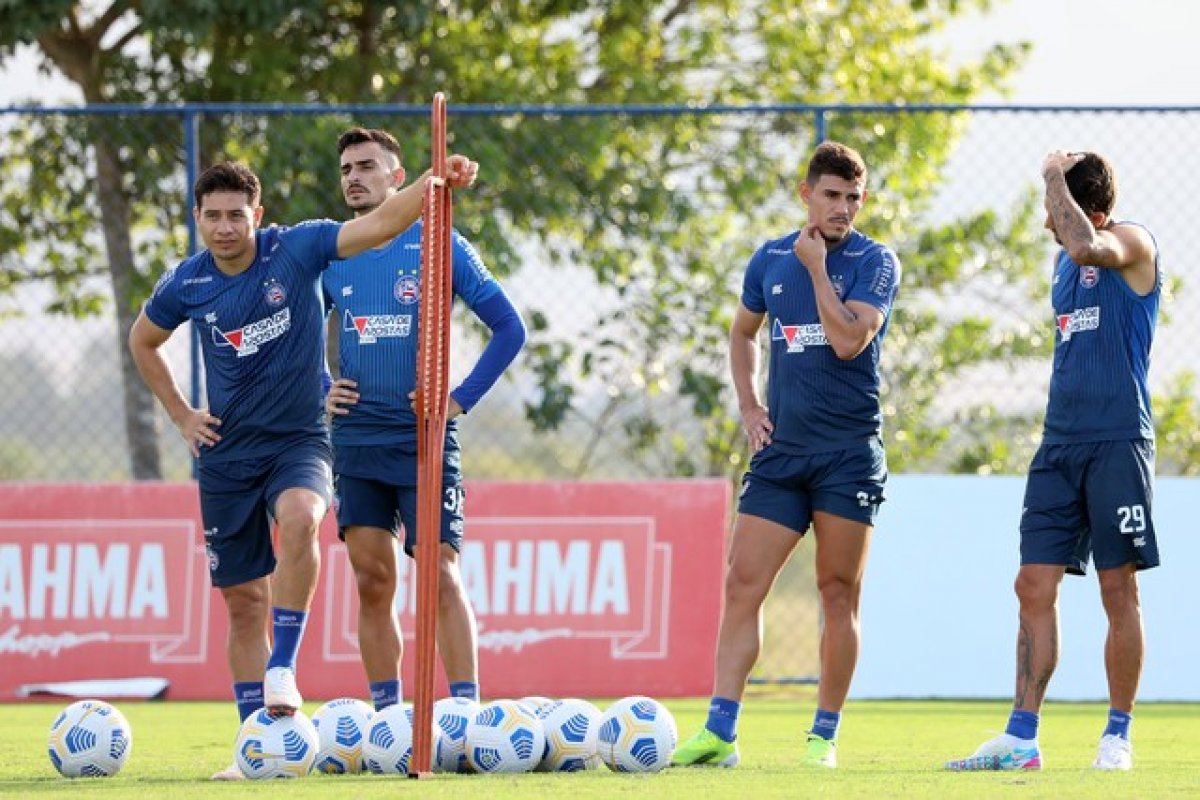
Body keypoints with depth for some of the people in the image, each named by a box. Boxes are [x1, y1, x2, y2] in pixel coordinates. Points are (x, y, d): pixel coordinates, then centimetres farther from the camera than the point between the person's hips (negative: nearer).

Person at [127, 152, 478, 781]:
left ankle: (283, 670, -29)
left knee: (298, 517, -36)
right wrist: (181, 415, 11)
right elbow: (142, 341, 19)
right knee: (244, 601, 4)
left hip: (299, 440, -3)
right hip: (227, 452, 3)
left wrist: (436, 181, -35)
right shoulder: (186, 284, -1)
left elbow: (382, 224, -20)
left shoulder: (297, 251, -9)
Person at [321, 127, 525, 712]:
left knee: (440, 576, -9)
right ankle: (385, 719, 9)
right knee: (372, 581, 3)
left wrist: (461, 400, -6)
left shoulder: (438, 246, -1)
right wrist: (318, 394, 8)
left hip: (424, 441, -3)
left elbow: (508, 328, 1)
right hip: (355, 442, 4)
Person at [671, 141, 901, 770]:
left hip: (849, 452, -4)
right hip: (781, 449, 4)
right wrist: (747, 405, 12)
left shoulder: (875, 263, -4)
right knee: (742, 583, -5)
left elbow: (849, 340, -18)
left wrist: (816, 266, -14)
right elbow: (742, 333, 25)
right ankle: (719, 731, -6)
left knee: (838, 594, 0)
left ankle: (825, 736, 8)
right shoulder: (770, 259, 10)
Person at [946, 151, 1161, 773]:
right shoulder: (1065, 260, 16)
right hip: (1060, 443, 7)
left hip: (1118, 442, -7)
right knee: (1034, 586, 0)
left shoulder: (1133, 244, -7)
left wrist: (1055, 176, -16)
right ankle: (1021, 738, -1)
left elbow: (1085, 246, -29)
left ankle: (1118, 736, 7)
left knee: (1118, 588, -1)